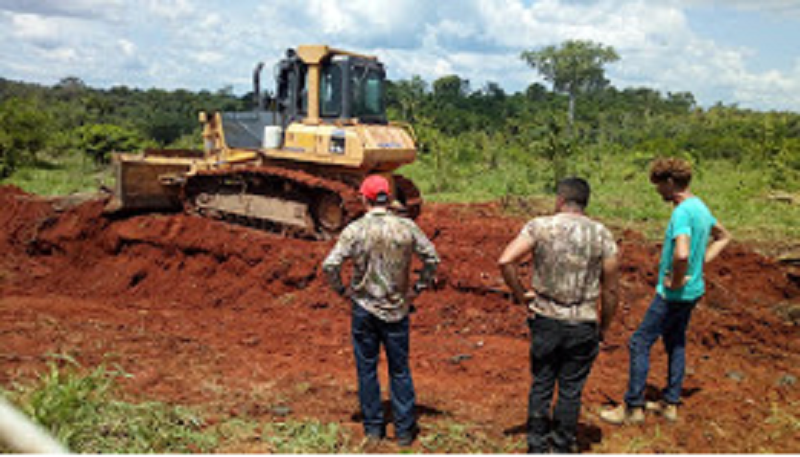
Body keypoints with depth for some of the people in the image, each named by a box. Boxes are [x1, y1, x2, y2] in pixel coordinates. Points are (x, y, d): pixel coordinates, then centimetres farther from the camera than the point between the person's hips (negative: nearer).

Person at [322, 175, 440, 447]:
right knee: (400, 370, 11)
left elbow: (330, 265, -16)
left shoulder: (355, 230, -11)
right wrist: (418, 288, 7)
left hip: (364, 309, -1)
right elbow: (432, 258, -2)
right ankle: (404, 430, 17)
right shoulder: (406, 227, -6)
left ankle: (373, 429, 21)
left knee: (367, 369, 12)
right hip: (397, 309, 1)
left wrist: (342, 290, 0)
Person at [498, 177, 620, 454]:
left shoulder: (539, 226, -6)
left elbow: (505, 261, -16)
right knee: (571, 390, 12)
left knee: (541, 385, 14)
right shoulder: (601, 234, -3)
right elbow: (611, 290, -1)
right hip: (583, 326, 0)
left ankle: (537, 446, 25)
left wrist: (521, 295, -4)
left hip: (545, 320, 0)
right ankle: (563, 448, 24)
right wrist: (604, 327, 11)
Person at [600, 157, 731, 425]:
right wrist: (702, 261, 11)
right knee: (676, 344, 19)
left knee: (640, 344, -1)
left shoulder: (682, 212, -24)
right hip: (693, 290, 10)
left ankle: (633, 407, 6)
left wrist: (676, 281, -22)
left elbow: (681, 254, -39)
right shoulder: (700, 207, 7)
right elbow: (723, 237, 23)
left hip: (674, 294, -10)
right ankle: (670, 404, 29)